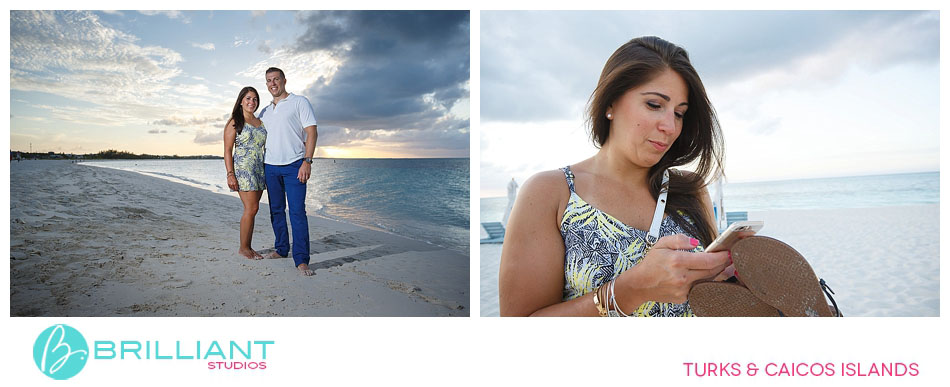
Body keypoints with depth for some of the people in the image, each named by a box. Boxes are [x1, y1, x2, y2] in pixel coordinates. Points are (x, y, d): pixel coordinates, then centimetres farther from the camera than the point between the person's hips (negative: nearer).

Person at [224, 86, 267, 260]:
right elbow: (228, 150, -5)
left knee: (252, 209, 7)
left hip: (260, 169, 6)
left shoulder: (260, 123, 16)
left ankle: (248, 247, 14)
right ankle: (243, 247, 2)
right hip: (242, 168, -6)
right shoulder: (234, 122, -1)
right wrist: (230, 174, -14)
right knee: (251, 208, -11)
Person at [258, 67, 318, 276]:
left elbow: (311, 132, -6)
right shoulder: (264, 112, 18)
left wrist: (307, 161, -17)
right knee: (276, 210, 10)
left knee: (297, 211, -11)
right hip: (270, 166, 6)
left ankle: (301, 259, -13)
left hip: (294, 165, -6)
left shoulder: (300, 102, 2)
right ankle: (281, 249, 23)